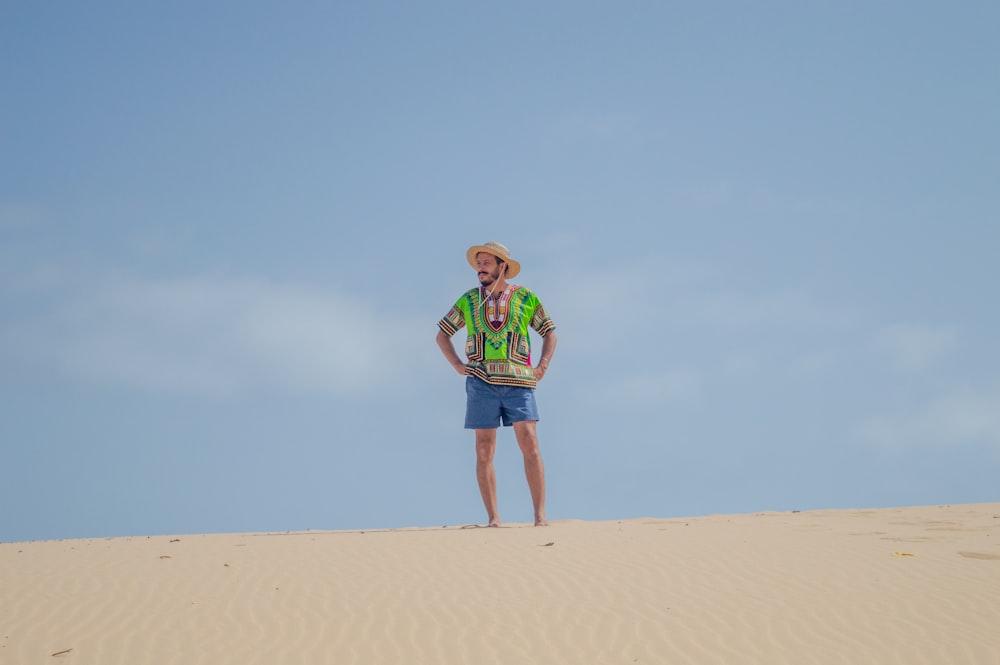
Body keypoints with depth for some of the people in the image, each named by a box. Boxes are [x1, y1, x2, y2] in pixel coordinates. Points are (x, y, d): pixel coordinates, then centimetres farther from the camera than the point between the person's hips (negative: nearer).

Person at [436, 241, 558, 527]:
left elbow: (549, 333, 16)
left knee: (530, 445, -10)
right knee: (484, 451, -1)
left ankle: (540, 514, -6)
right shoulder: (468, 300, 10)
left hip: (518, 381, -1)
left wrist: (542, 367, 4)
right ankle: (493, 518, 3)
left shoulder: (526, 298, 8)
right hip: (481, 382, 1)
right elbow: (442, 334, 20)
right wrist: (458, 365, 8)